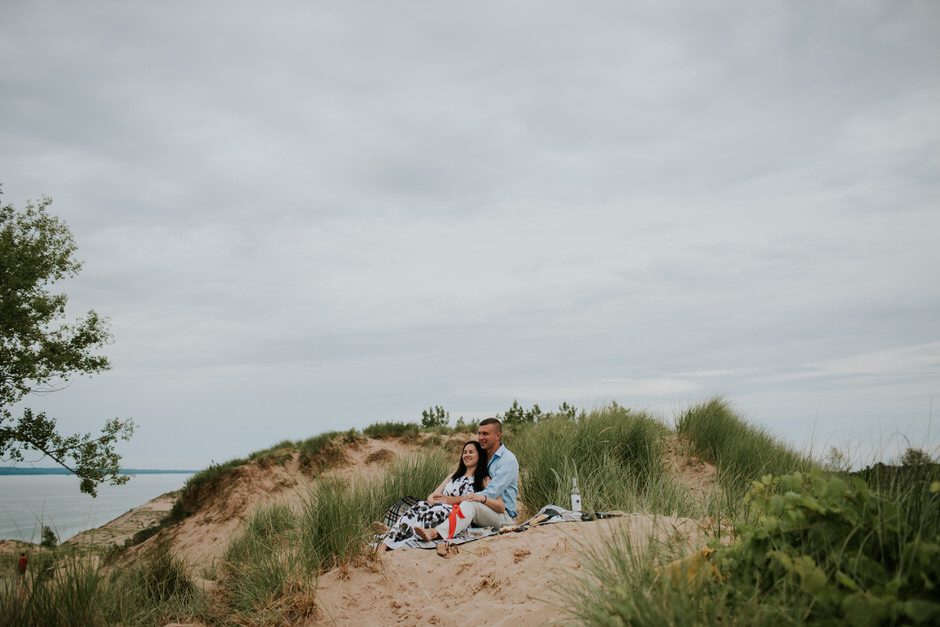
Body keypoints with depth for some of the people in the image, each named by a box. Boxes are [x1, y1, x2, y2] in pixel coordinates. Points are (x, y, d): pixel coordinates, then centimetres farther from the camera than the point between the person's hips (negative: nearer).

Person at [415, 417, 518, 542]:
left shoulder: (508, 460, -7)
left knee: (470, 503, -35)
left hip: (504, 515, -8)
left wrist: (455, 499, -23)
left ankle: (436, 533, -57)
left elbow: (490, 494, -18)